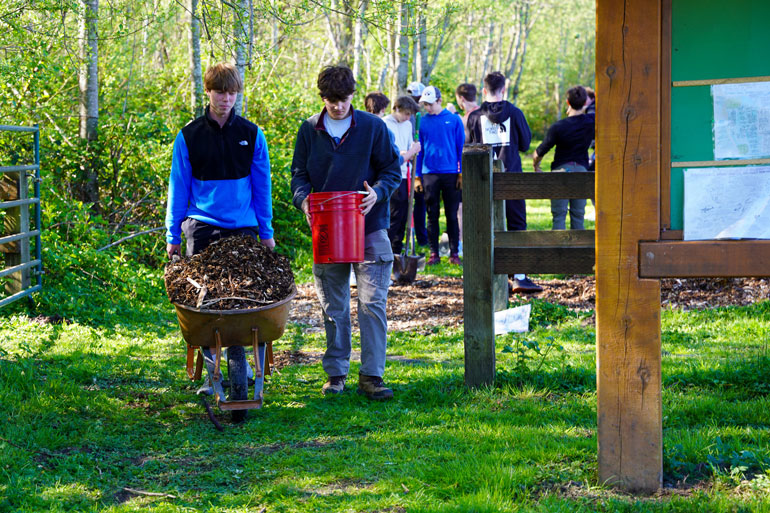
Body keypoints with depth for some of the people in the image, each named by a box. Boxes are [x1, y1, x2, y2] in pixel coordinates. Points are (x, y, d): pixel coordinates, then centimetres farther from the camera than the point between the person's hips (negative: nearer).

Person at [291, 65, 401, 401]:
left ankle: (372, 376, -2)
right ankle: (336, 373, 20)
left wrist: (377, 192, -16)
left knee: (373, 303, -7)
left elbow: (392, 170, 4)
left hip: (369, 226, -2)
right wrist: (304, 199, -11)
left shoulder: (372, 127, 0)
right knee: (333, 307, 9)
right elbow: (299, 174, 10)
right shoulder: (309, 130, 5)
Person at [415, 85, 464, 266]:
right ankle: (434, 253, 9)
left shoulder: (453, 119, 2)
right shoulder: (422, 122, 5)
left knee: (452, 215, 3)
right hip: (429, 174, 1)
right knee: (432, 215, 3)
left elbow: (461, 147, 4)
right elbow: (418, 150, 9)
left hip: (451, 173, -1)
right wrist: (417, 176, 4)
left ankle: (454, 253, 9)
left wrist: (462, 173, -1)